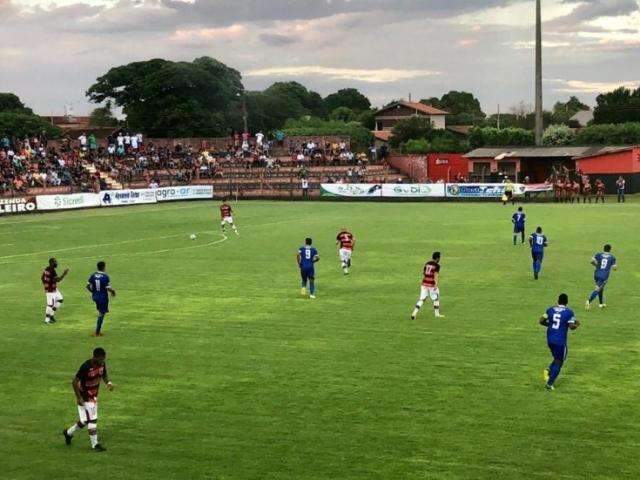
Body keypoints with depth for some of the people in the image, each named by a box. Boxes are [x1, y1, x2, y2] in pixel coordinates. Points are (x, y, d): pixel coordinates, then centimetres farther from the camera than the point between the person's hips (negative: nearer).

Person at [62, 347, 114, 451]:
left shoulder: (102, 364, -5)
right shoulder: (86, 366, -26)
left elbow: (104, 374, 15)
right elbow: (74, 381, -21)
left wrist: (108, 382, -8)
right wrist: (78, 398, -21)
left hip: (94, 396, 8)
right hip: (84, 398, -8)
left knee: (85, 420, 15)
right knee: (92, 420, -8)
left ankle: (68, 432, 36)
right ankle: (95, 444, 1)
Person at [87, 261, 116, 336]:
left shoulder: (93, 275, -2)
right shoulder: (105, 277, -17)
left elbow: (88, 286, 1)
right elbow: (108, 288, -19)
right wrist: (113, 291, 2)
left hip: (95, 296, 5)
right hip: (103, 297, -5)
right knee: (101, 314, 5)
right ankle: (97, 332, 9)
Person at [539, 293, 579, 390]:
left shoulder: (550, 310, 3)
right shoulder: (569, 312, -10)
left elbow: (541, 321, 2)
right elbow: (572, 327, -14)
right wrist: (577, 324, 7)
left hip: (550, 339, 5)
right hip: (560, 341, -5)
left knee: (557, 359, 26)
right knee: (558, 362, 8)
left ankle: (549, 370, 0)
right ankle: (549, 384, 4)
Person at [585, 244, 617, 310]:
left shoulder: (599, 255, 5)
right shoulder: (612, 257, 2)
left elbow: (592, 261, -7)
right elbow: (614, 268, -2)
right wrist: (616, 265, 21)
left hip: (597, 274, 4)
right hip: (604, 276, -4)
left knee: (600, 288, 24)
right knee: (597, 289, -9)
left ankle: (601, 303, 32)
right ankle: (589, 301, -29)